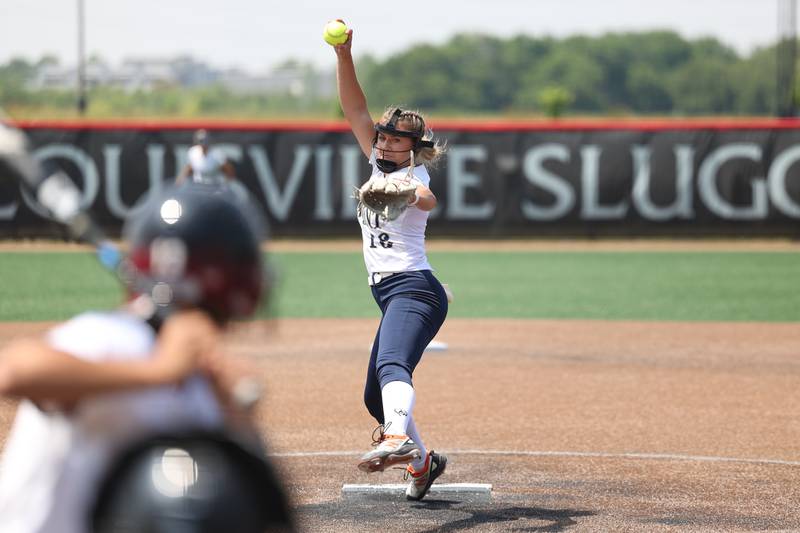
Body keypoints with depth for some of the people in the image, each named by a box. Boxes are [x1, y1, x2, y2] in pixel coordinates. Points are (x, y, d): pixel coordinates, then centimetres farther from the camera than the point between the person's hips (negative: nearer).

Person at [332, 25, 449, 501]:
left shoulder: (413, 176, -8)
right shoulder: (380, 166, 15)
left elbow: (427, 199, -34)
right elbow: (355, 108, 11)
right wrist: (344, 54, -2)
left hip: (412, 288, -9)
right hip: (392, 294, 9)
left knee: (391, 367, -36)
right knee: (376, 398, 18)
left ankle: (399, 440, -62)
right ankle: (423, 462, 37)